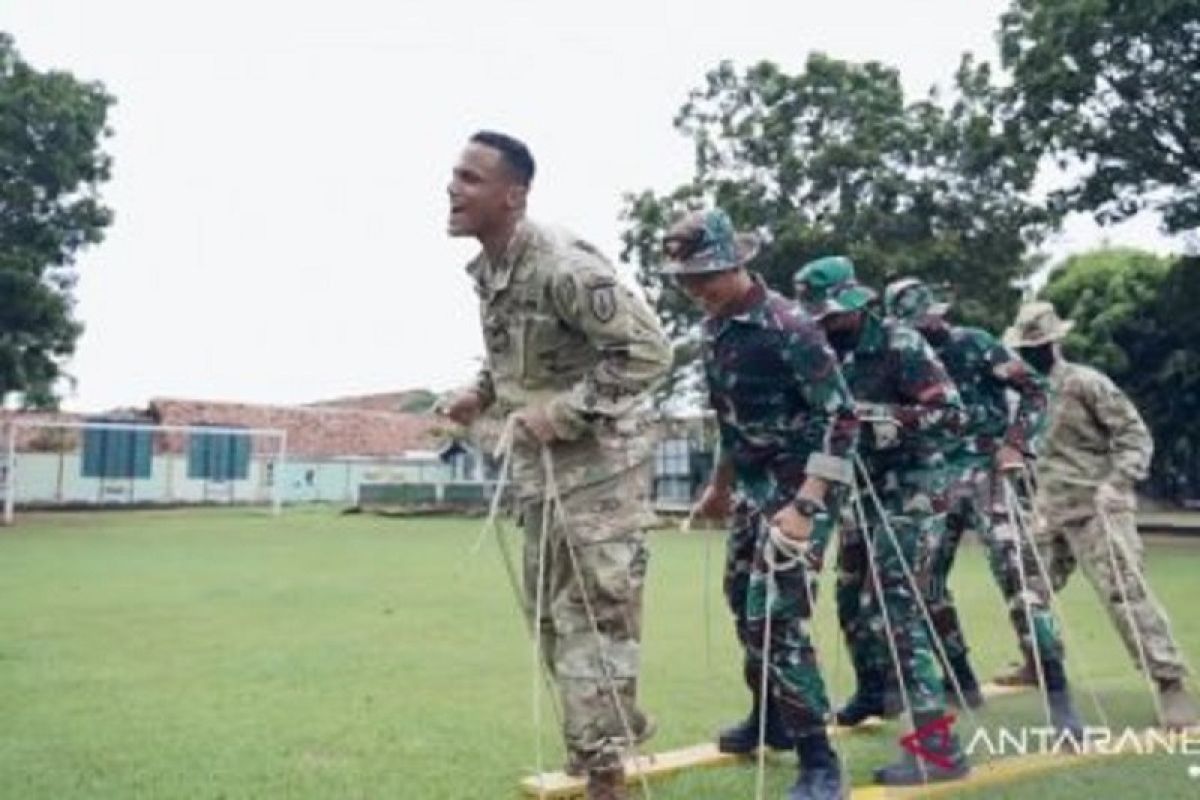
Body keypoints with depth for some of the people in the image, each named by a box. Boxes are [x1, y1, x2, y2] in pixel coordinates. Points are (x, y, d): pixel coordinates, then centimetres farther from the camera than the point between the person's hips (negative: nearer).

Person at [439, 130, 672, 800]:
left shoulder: (563, 264, -23)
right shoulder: (487, 271, 5)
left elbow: (649, 349, -25)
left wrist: (564, 411, -24)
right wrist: (482, 394, 3)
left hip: (599, 461, -9)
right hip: (542, 464, 10)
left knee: (595, 613, -3)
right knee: (551, 612, 18)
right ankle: (617, 728, 37)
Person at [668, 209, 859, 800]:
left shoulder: (787, 325, -20)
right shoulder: (712, 330, 5)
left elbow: (841, 416, -21)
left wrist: (806, 506, -27)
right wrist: (720, 486, 23)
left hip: (802, 483, -9)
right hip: (755, 482, 9)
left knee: (775, 614, -13)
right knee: (743, 600, 17)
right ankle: (769, 718, 37)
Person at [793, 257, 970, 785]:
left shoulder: (899, 345, -14)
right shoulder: (831, 354, 6)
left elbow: (952, 414, -19)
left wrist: (883, 417, -27)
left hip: (910, 488, -8)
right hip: (864, 489, 8)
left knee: (895, 607, -15)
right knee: (852, 596, 17)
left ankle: (938, 746, -11)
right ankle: (873, 691, 41)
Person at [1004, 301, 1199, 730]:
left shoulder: (1087, 383, -10)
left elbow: (1135, 434, -10)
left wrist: (1117, 482, -23)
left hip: (1096, 508, -7)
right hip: (1050, 512, 7)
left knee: (1124, 591, -13)